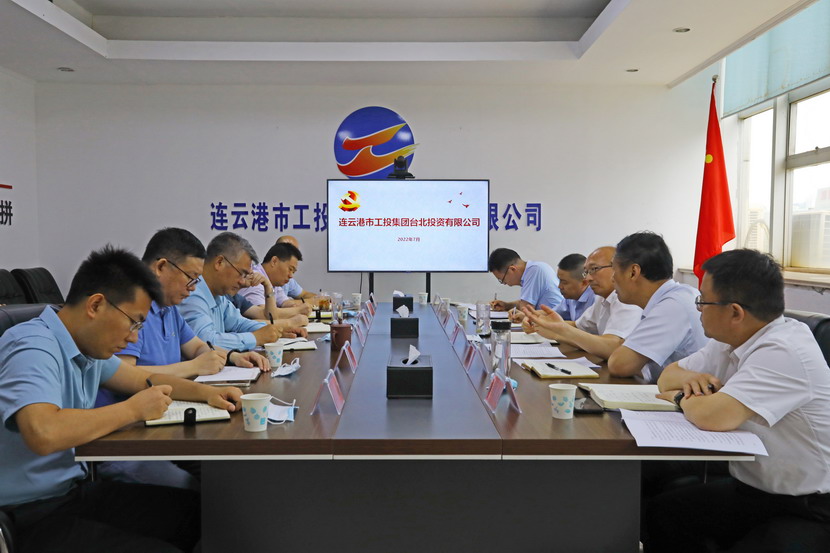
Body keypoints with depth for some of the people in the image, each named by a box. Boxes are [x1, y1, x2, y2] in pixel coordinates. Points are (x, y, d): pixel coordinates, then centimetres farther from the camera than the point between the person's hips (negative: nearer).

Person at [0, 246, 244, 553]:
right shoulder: (34, 347, -22)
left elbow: (144, 378, 21)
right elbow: (43, 433, -39)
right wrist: (134, 409, -25)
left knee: (204, 512, 0)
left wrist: (207, 392, 4)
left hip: (77, 490, 9)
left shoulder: (87, 345, 6)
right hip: (33, 516, -9)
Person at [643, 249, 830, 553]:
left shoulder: (784, 352, -24)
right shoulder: (730, 343, 3)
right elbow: (668, 375, 14)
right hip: (749, 490, 8)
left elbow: (714, 416, -35)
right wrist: (690, 378, -9)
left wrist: (682, 397, -13)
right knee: (657, 513, -8)